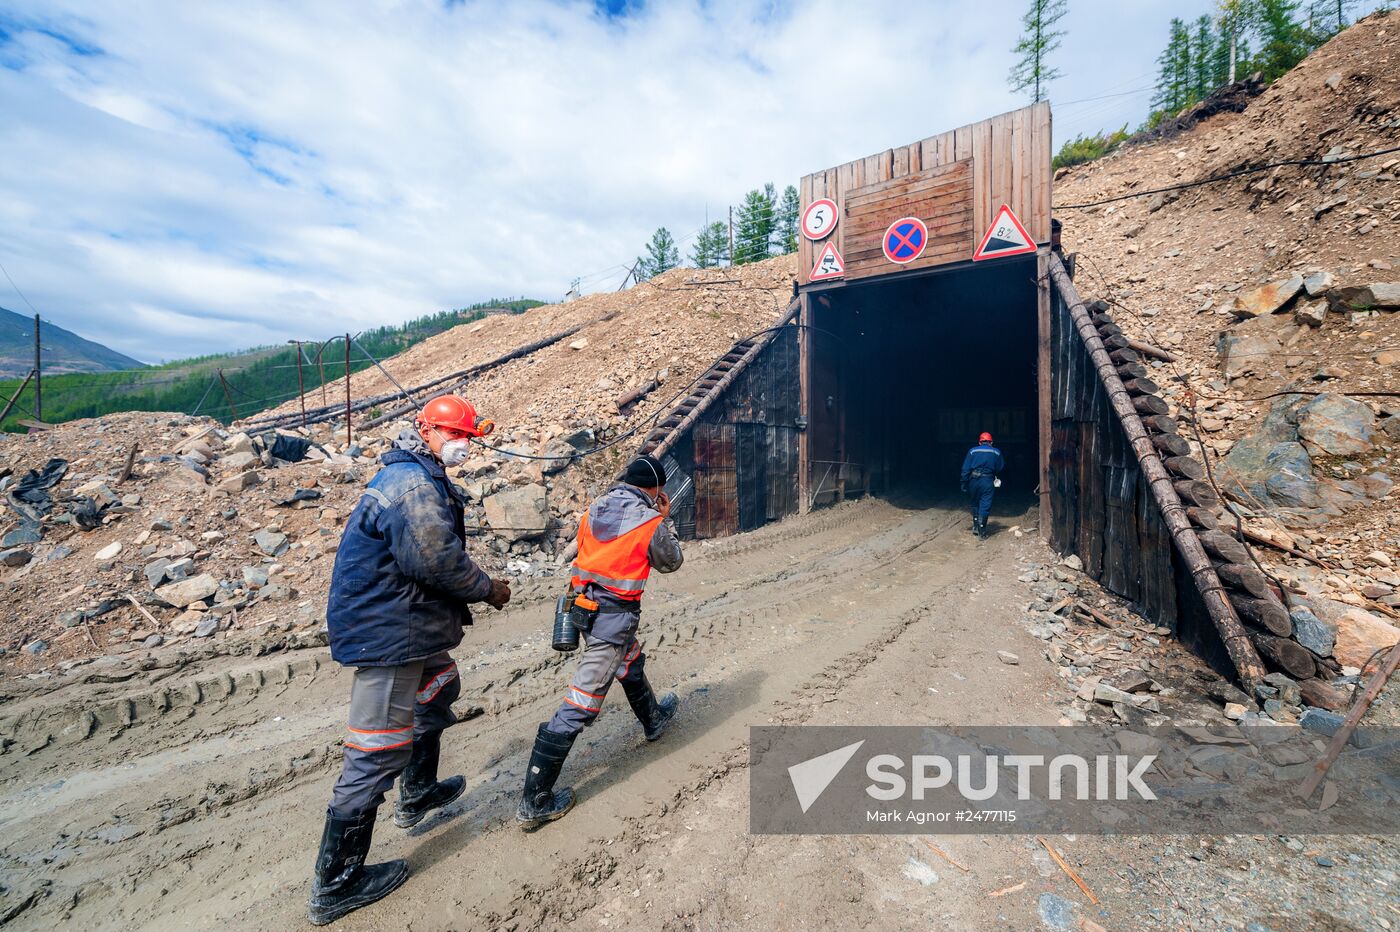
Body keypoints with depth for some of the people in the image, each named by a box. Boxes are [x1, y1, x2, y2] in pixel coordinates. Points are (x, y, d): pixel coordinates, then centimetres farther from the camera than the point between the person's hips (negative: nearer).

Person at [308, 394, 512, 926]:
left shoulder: (416, 477, 14)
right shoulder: (415, 483, -20)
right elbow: (437, 560, -27)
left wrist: (464, 599, 12)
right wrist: (488, 590, -12)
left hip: (406, 626, 11)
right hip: (390, 634, -11)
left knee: (439, 689, 29)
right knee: (378, 754, 0)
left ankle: (419, 794, 48)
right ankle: (335, 886, 17)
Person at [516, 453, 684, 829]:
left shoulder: (595, 509, 3)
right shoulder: (650, 521, -13)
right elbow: (671, 562, 2)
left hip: (585, 606, 8)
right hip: (615, 616, -8)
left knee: (632, 663, 31)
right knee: (580, 707, -1)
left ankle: (654, 718, 56)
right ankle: (534, 803, 9)